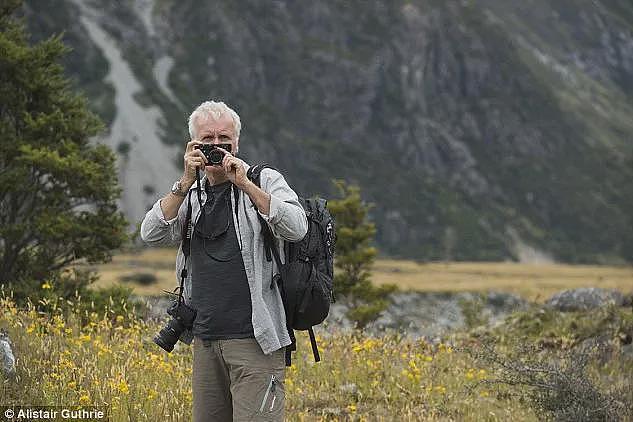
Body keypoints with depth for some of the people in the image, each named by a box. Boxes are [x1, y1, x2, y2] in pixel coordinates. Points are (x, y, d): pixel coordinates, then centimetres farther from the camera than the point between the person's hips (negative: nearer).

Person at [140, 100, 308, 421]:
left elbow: (297, 229, -14)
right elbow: (151, 234, 1)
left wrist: (244, 182, -16)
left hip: (255, 339, -5)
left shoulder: (265, 181, 3)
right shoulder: (192, 195, 16)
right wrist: (186, 182, -8)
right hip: (205, 340, 5)